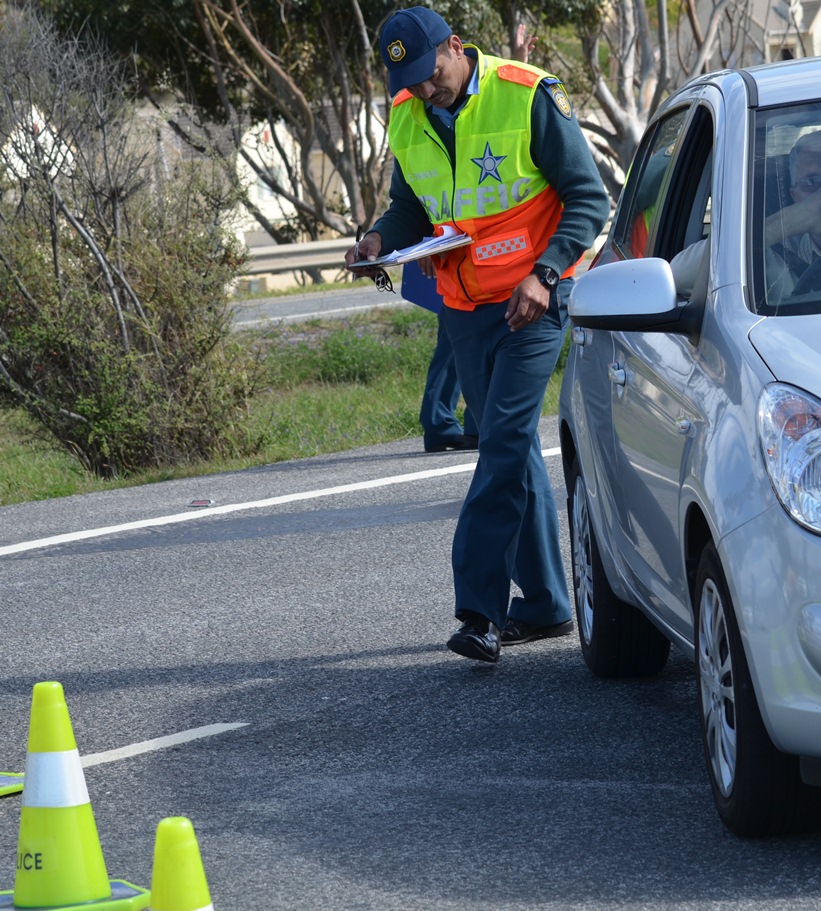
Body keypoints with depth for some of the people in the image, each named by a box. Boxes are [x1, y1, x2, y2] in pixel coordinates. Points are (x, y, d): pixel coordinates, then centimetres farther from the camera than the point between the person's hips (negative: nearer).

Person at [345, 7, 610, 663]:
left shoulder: (529, 98, -13)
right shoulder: (406, 120, 5)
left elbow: (589, 199, -8)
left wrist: (544, 274, -20)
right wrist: (382, 239, -4)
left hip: (531, 302, -6)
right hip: (463, 307, 6)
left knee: (504, 443, -15)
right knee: (511, 448, 10)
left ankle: (480, 606, -18)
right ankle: (544, 605, 17)